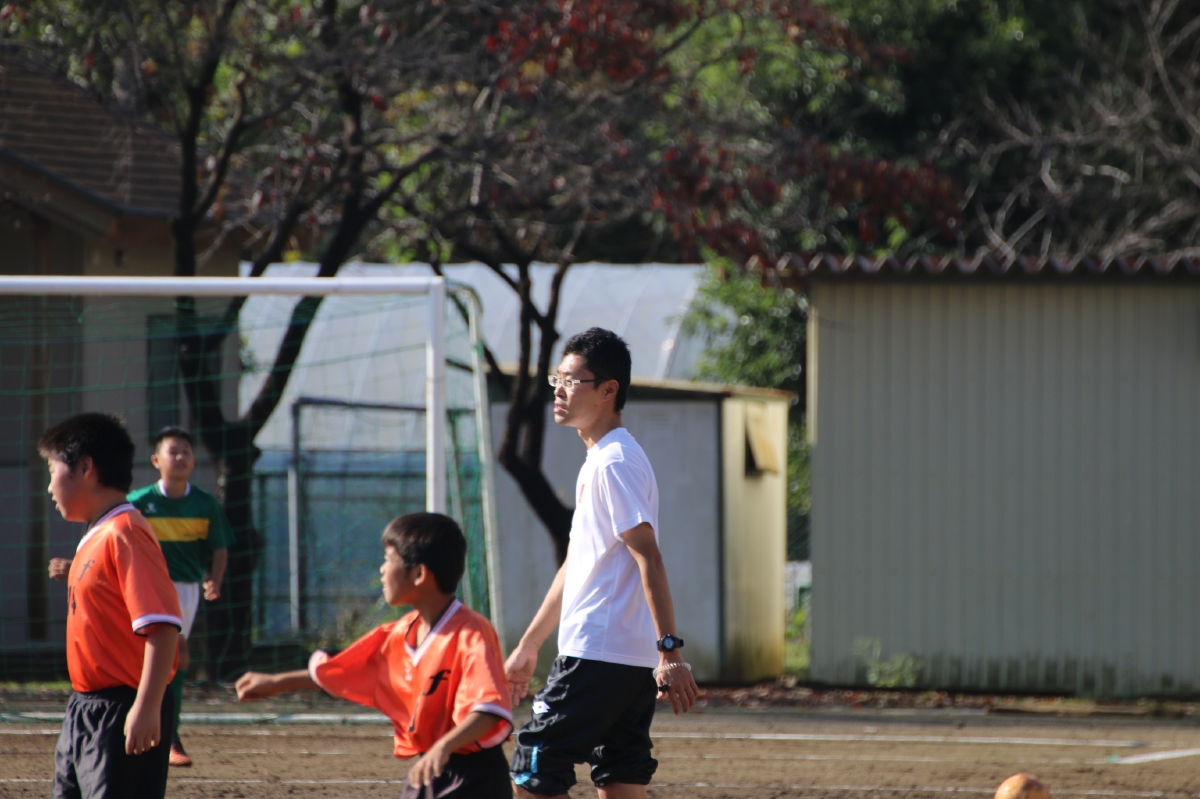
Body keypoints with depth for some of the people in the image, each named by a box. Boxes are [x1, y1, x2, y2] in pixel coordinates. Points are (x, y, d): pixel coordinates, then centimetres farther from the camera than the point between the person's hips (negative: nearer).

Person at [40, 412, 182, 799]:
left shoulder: (126, 534, -16)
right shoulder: (95, 537, 15)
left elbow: (162, 626, -23)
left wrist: (147, 707, -29)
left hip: (124, 712, -11)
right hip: (84, 709, 11)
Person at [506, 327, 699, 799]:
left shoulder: (615, 462, -12)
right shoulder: (597, 462, 20)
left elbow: (648, 559, -20)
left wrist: (670, 650, -26)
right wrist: (529, 646, 31)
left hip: (597, 656, -10)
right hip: (631, 661, 10)